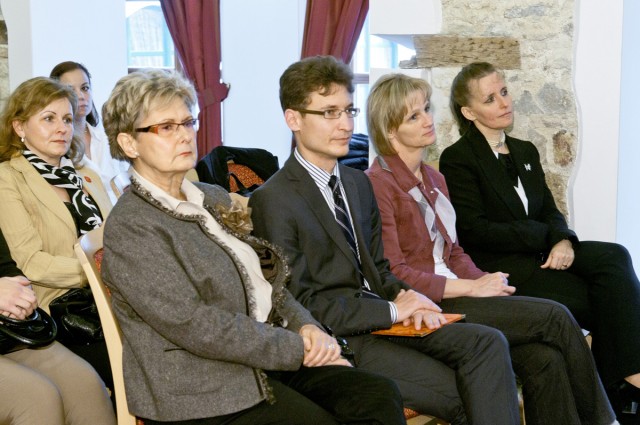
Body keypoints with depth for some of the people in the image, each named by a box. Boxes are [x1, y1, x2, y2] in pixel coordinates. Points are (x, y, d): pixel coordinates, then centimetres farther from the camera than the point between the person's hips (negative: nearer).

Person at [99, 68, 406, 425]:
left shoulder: (214, 197, 16)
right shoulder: (130, 228, -9)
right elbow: (195, 326, -17)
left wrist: (305, 326, -3)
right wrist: (298, 348, -14)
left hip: (273, 355, 7)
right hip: (205, 391, -7)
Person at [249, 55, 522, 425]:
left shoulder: (358, 182, 15)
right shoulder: (273, 201, -10)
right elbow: (300, 304, -13)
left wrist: (407, 298, -4)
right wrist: (391, 311, -13)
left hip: (382, 319, 7)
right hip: (338, 339, -7)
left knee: (488, 343, -16)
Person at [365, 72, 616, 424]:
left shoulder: (433, 180, 18)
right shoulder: (377, 185, -8)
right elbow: (392, 274, -13)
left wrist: (489, 284, -2)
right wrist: (472, 288, -14)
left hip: (451, 296, 7)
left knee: (543, 357, -19)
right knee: (554, 316, -14)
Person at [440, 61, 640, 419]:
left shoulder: (526, 152, 20)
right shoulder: (458, 158, -4)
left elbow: (551, 211, 14)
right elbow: (474, 231, -12)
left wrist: (564, 241, -10)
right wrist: (545, 234, -10)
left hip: (541, 254, 7)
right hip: (499, 267, -6)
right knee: (602, 300, -22)